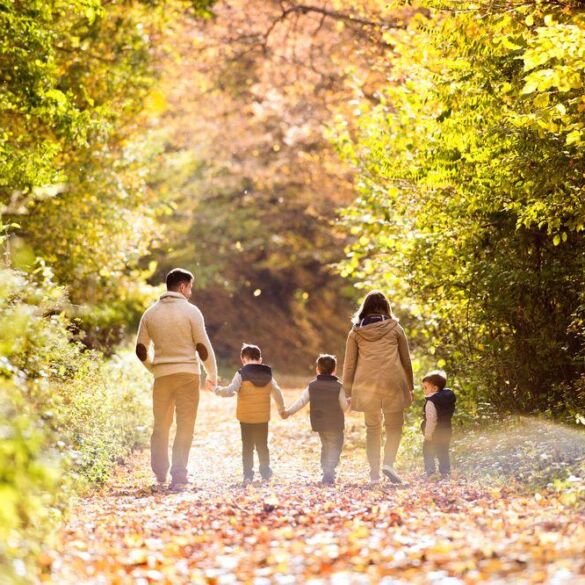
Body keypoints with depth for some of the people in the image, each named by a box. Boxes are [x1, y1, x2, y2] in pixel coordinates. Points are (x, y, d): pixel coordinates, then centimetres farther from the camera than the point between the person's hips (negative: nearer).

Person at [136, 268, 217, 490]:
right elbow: (203, 347, -8)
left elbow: (141, 349, 7)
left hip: (161, 374, 3)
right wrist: (212, 375, 5)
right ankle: (178, 476, -4)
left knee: (161, 424, 15)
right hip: (187, 372, -3)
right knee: (185, 426, 1)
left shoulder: (151, 313, 6)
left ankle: (160, 473, 16)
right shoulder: (190, 311, -6)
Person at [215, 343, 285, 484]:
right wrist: (282, 409, 22)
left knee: (247, 446, 4)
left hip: (246, 418, -3)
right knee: (262, 446, 15)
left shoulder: (241, 374, -9)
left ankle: (248, 474, 0)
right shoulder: (268, 374, 4)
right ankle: (265, 473, 18)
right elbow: (277, 392, 10)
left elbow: (231, 390, -20)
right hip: (263, 418, 3)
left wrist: (218, 390, -7)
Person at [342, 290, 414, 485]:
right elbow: (406, 360, 9)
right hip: (392, 383, -2)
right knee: (394, 426, 10)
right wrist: (410, 387, 17)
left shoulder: (356, 332, 6)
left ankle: (374, 473, 7)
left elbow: (349, 363, 8)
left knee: (372, 428, 11)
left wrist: (347, 391, 13)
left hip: (366, 386, 2)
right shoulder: (395, 328, 4)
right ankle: (388, 463, -11)